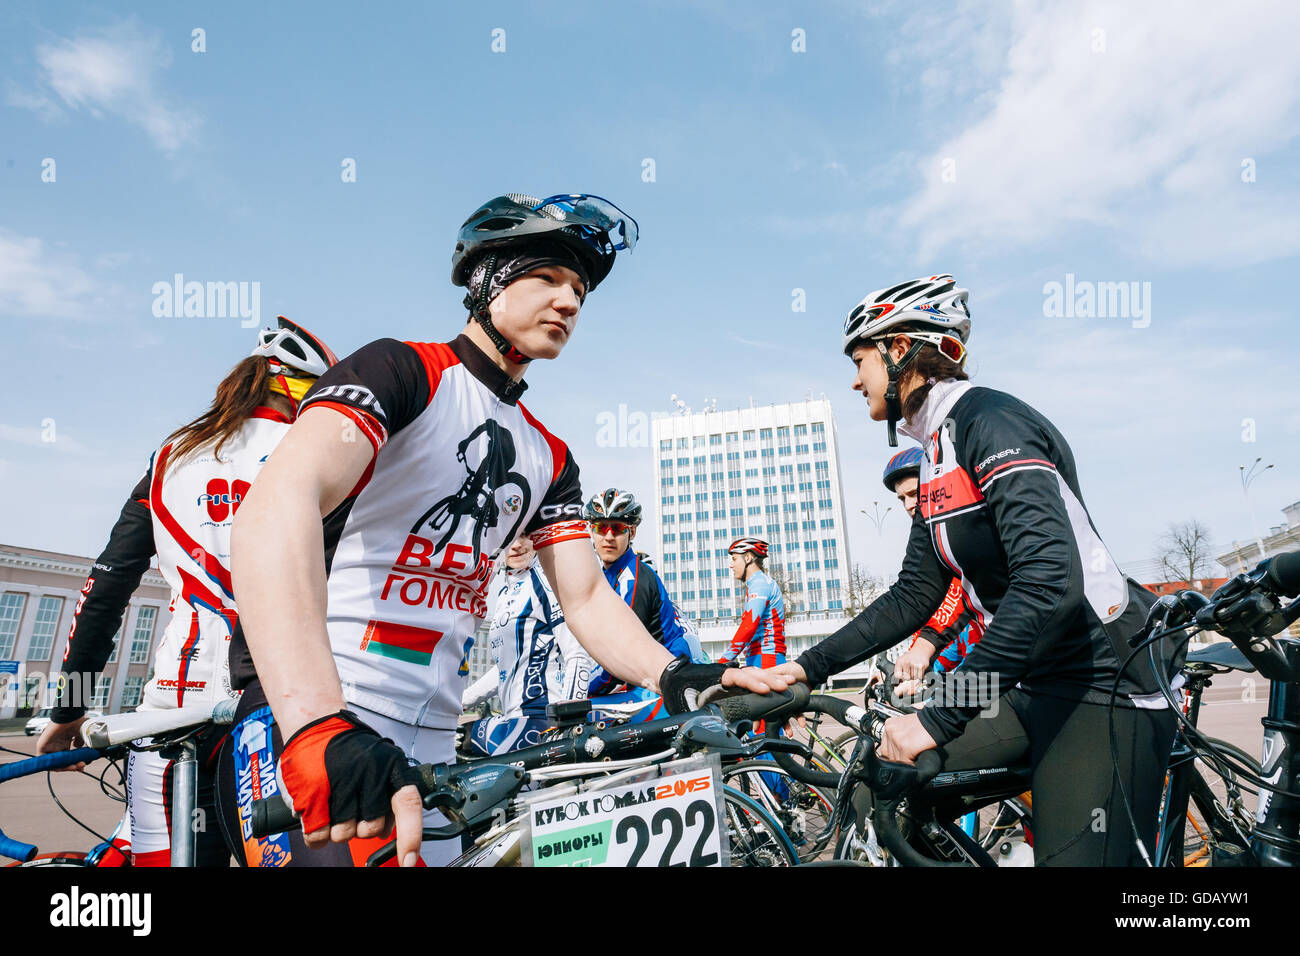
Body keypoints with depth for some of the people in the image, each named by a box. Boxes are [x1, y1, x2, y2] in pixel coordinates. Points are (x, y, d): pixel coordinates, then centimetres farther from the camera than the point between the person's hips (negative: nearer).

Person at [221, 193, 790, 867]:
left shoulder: (550, 459, 12)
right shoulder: (400, 370, -9)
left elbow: (586, 598, 5)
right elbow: (278, 505, -26)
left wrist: (672, 673, -15)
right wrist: (320, 726, -40)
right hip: (303, 726, -7)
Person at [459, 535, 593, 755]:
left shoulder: (545, 579, -8)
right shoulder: (503, 586, 18)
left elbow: (578, 658, -14)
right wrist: (460, 700, 24)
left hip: (538, 718, -9)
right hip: (515, 716, 10)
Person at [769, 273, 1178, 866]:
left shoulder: (989, 419, -18)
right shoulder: (936, 459, 10)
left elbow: (1051, 578, -30)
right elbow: (914, 595, 11)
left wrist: (941, 716, -31)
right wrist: (808, 668, 5)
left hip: (1102, 686, -8)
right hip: (1032, 687, 8)